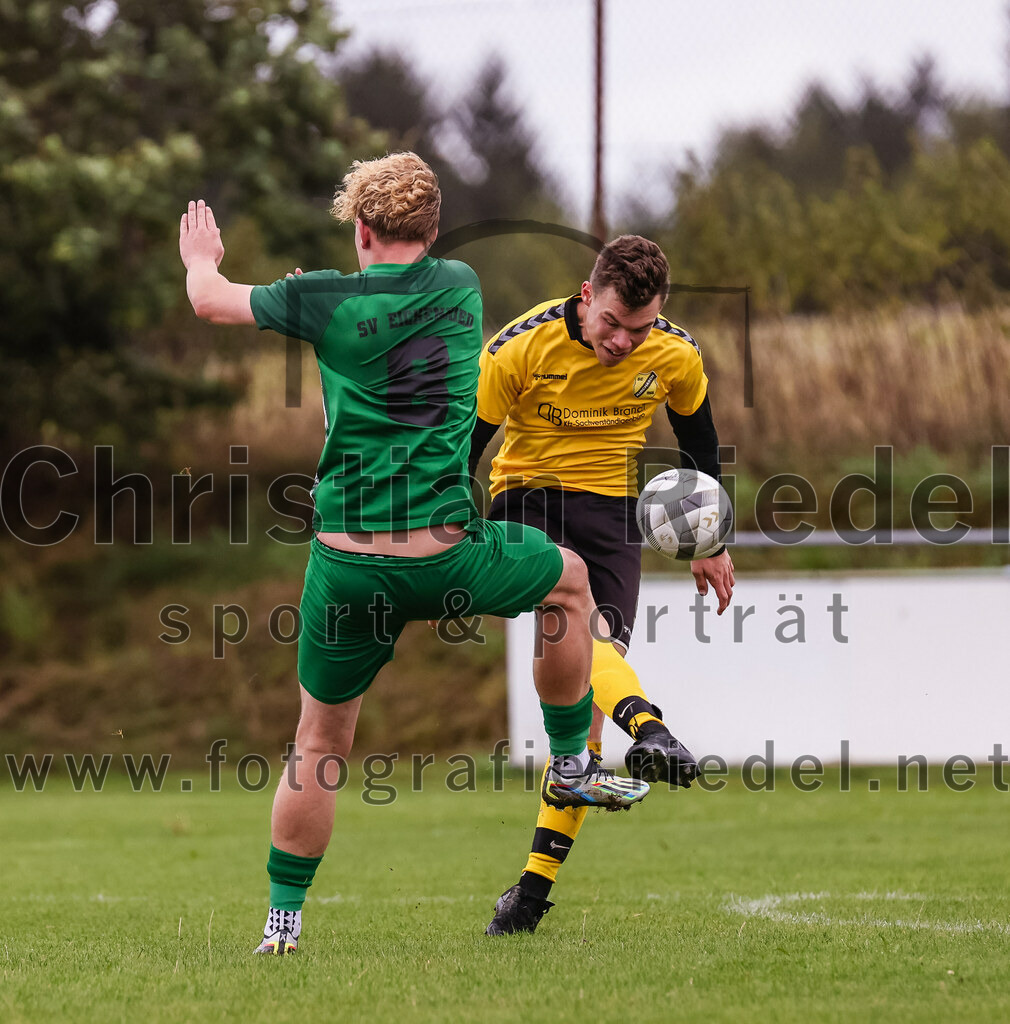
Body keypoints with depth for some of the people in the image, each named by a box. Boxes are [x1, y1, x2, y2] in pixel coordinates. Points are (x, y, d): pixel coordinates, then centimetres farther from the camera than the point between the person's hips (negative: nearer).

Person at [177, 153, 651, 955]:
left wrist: (201, 257, 38)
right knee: (568, 580, 29)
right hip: (448, 555, 0)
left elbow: (211, 301, 16)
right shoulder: (461, 287, 5)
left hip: (346, 570, 0)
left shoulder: (326, 302, -2)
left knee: (319, 746, 16)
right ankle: (573, 766, 33)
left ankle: (283, 918, 19)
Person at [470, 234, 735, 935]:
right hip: (526, 502, -2)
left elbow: (699, 442, 13)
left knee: (587, 688, -12)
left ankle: (537, 885, -8)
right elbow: (462, 446, -6)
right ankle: (651, 732, -60)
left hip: (613, 514, 2)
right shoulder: (520, 348, -15)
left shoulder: (676, 355, -5)